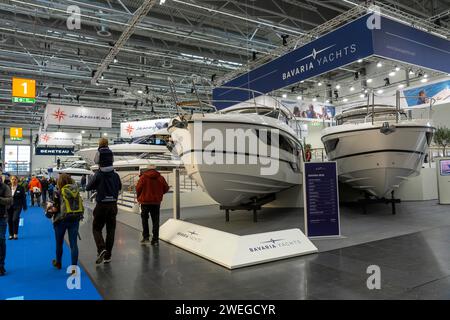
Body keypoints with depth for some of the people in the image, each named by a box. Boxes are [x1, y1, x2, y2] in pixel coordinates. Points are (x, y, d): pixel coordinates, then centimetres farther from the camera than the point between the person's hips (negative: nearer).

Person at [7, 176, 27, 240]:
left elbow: (23, 198, 0)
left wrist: (24, 207, 0)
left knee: (15, 219, -14)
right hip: (9, 206, 3)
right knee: (9, 220, 5)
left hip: (17, 206, -3)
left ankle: (15, 234, -1)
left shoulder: (21, 188, -2)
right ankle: (11, 235, 19)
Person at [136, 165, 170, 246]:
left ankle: (146, 237, 11)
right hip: (156, 202, 2)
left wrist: (139, 198, 10)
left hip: (145, 202, -2)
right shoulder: (161, 178, -1)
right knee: (155, 221, 7)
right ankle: (155, 239, 8)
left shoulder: (143, 177, -8)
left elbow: (138, 188, -7)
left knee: (144, 219, 15)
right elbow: (166, 188, 4)